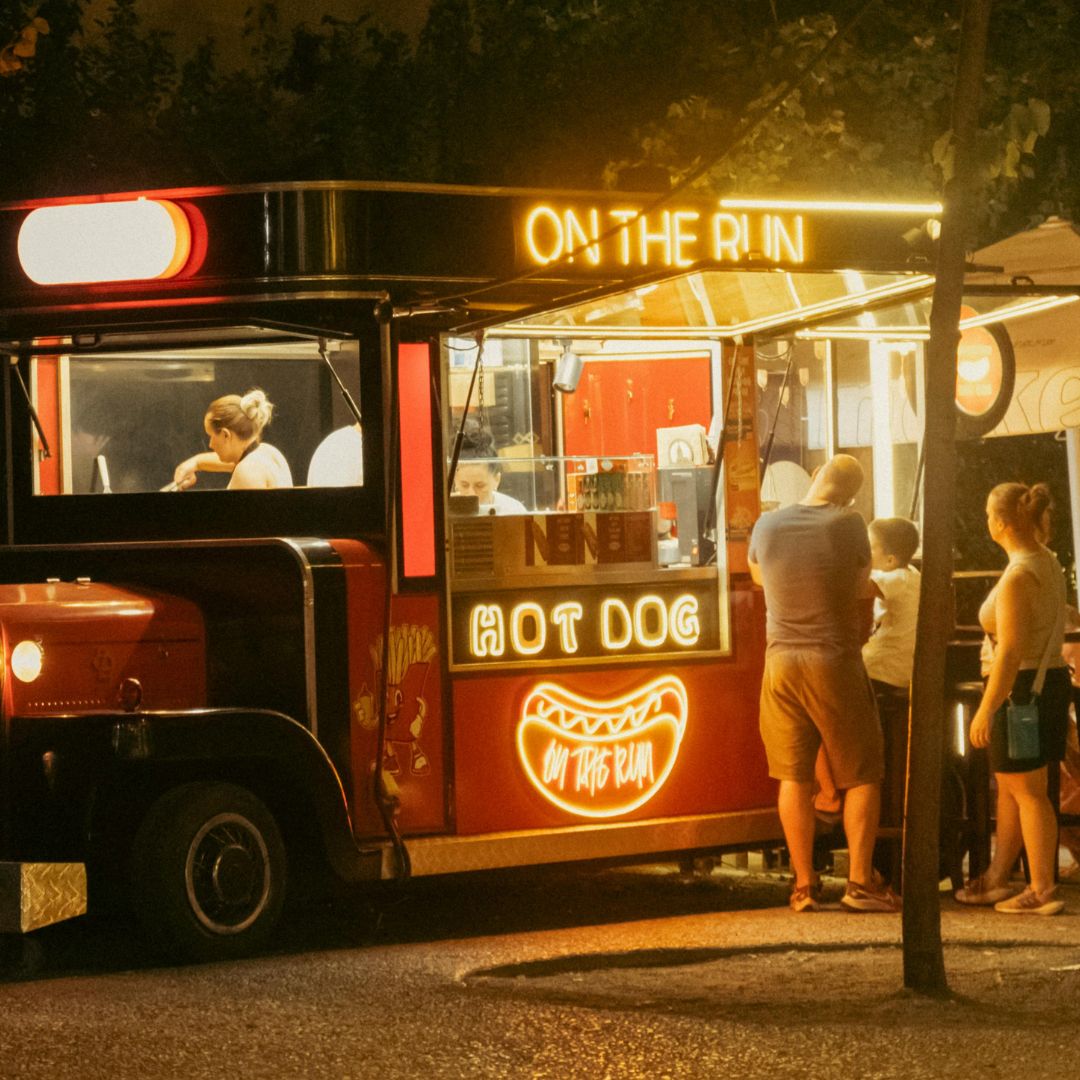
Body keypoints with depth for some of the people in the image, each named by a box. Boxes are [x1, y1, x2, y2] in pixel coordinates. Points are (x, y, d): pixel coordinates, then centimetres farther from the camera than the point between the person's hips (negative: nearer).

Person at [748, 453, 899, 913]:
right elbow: (862, 581, 6)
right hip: (836, 662, -3)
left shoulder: (767, 525, 1)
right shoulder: (848, 525, -9)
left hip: (782, 661, 3)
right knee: (861, 775, 6)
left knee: (794, 776, 8)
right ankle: (860, 881, 4)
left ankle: (804, 885, 9)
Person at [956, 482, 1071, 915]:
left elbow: (1011, 651, -24)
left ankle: (1043, 890, 2)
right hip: (1048, 681, 10)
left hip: (1023, 686, -10)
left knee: (1027, 790, -2)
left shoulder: (1018, 576, -20)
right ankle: (997, 878, 26)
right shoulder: (1049, 564, 10)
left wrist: (985, 710, -21)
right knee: (1008, 785, 17)